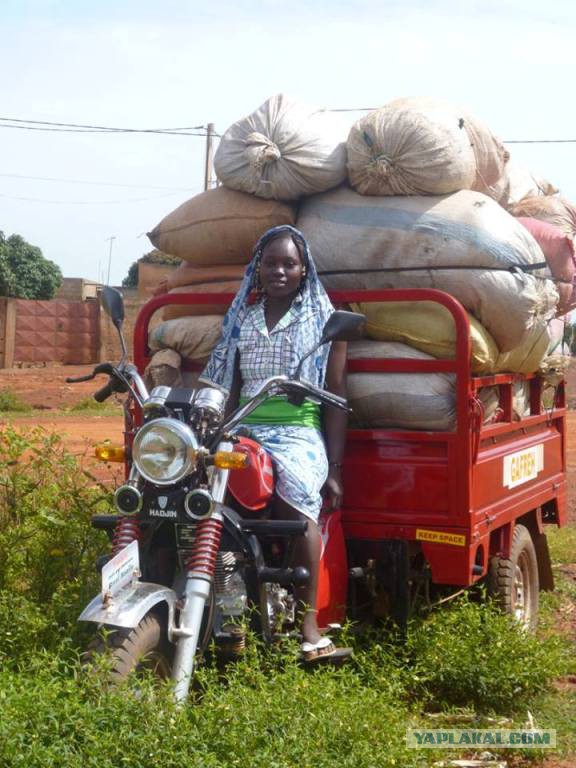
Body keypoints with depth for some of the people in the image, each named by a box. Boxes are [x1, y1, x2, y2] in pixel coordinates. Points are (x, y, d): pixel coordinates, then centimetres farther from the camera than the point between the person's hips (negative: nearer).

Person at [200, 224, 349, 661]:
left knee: (294, 492, -39)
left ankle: (309, 625, -35)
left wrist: (334, 469, -3)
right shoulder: (242, 320, 22)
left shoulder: (323, 320, 11)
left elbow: (337, 398, 6)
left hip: (300, 430, -3)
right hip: (245, 429, 3)